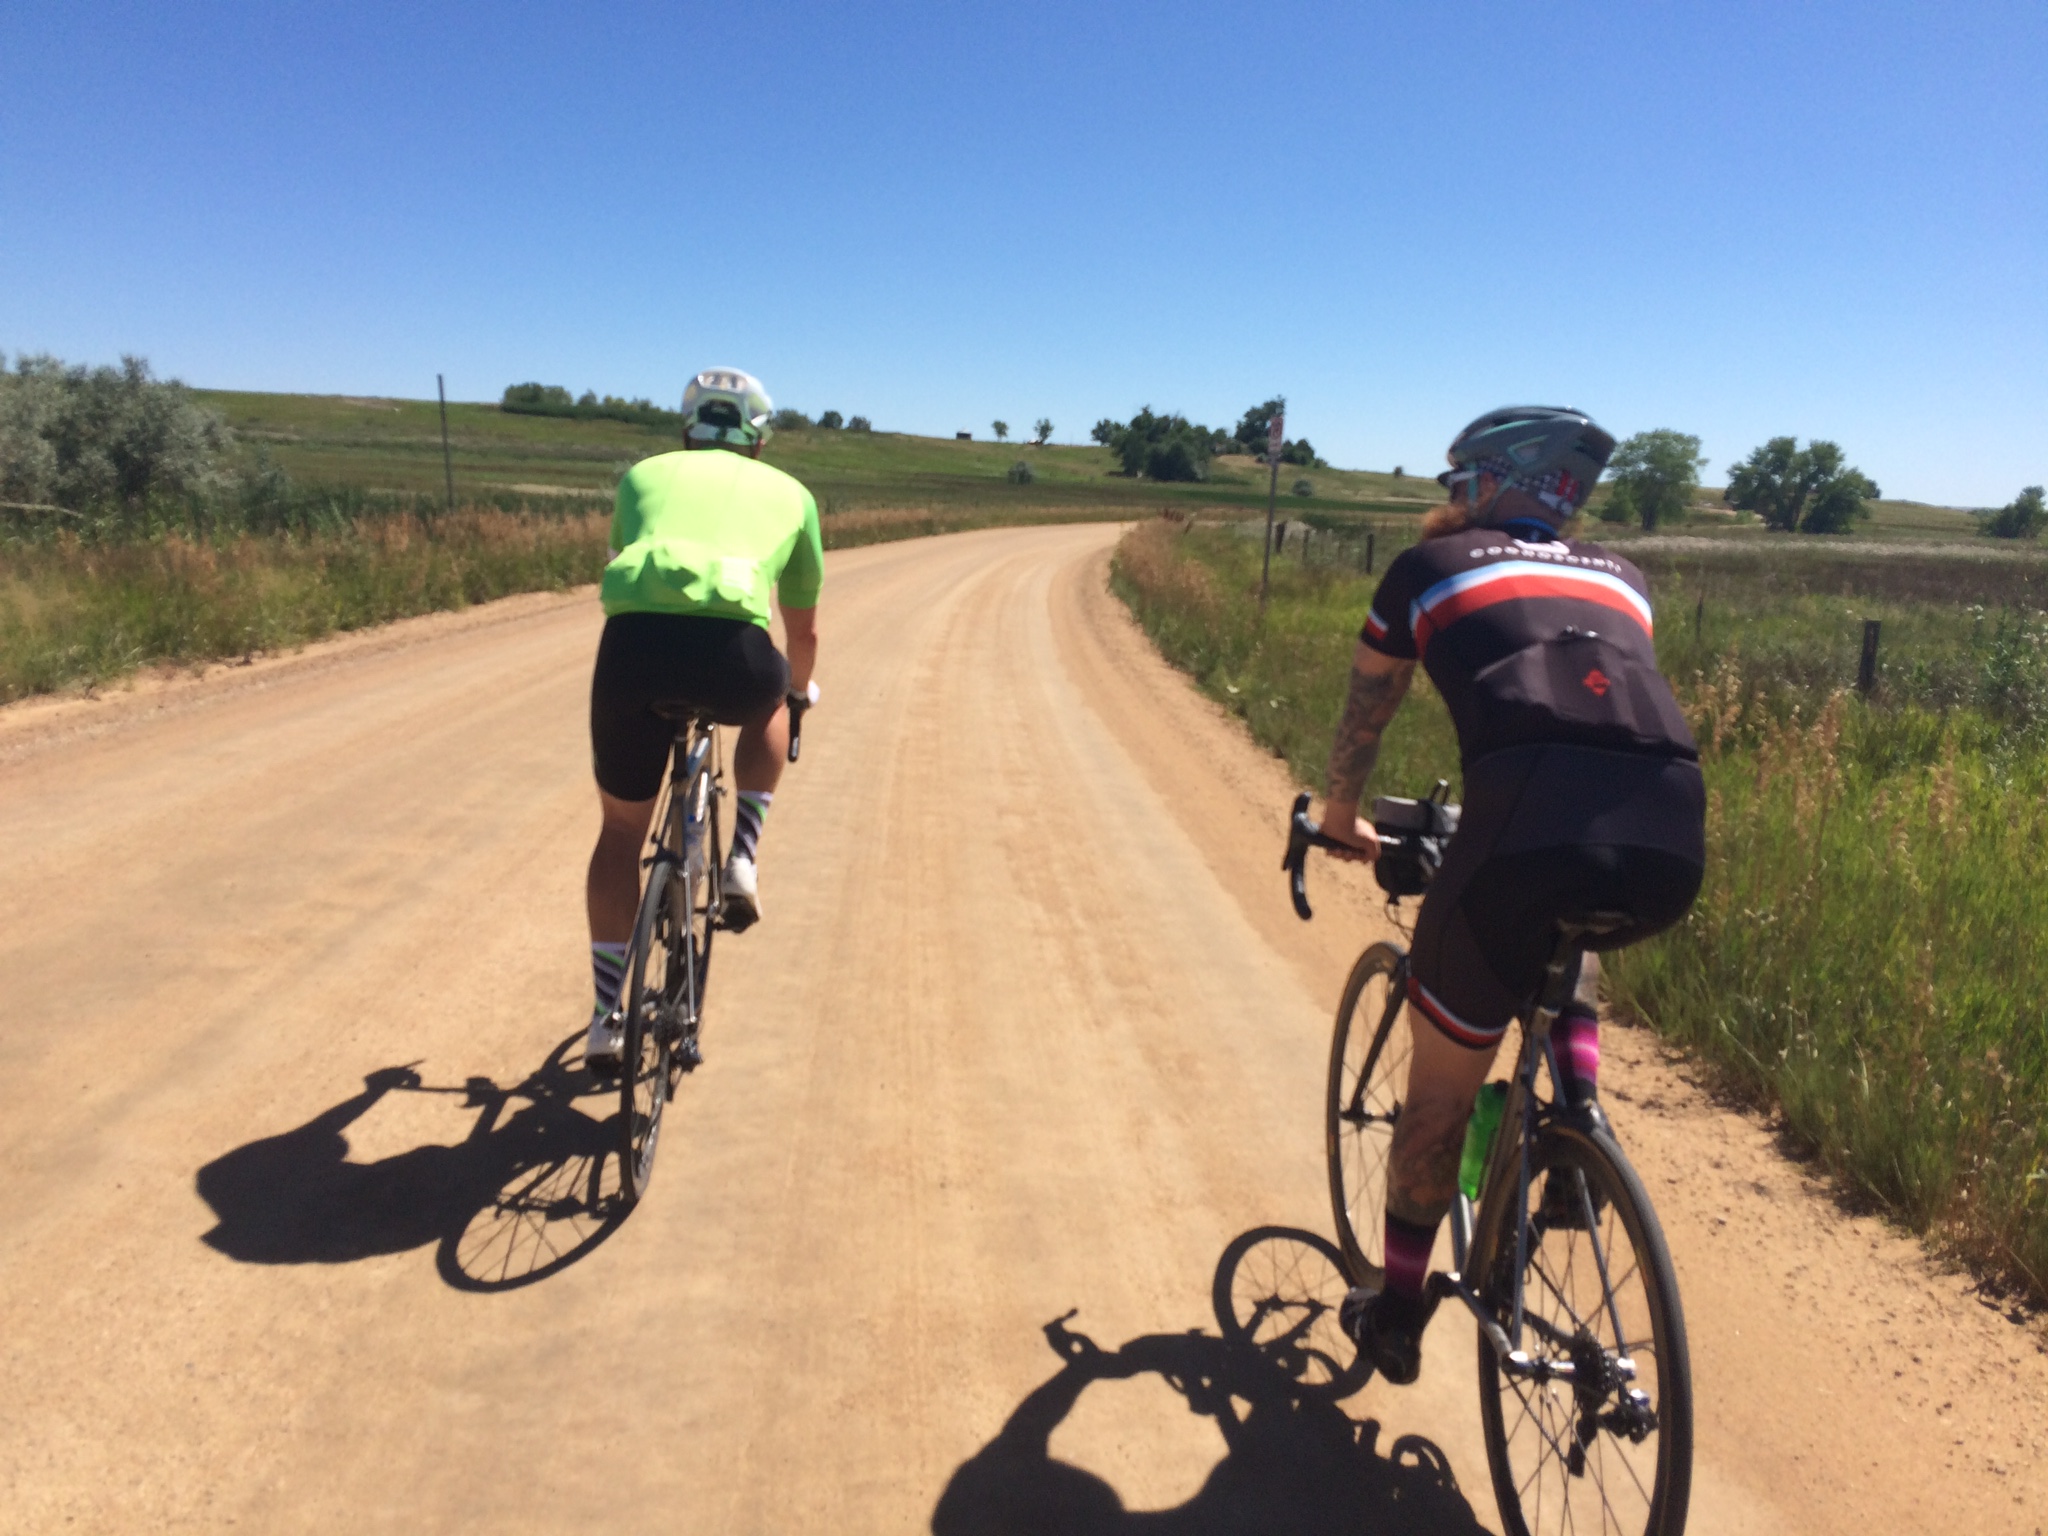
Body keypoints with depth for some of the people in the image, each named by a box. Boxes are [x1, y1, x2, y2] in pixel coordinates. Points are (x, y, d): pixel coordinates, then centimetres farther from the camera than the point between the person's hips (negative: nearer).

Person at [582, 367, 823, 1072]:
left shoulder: (644, 474, 32)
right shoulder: (789, 492, 30)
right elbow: (804, 627, 39)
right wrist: (800, 688, 59)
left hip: (633, 641, 1)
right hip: (733, 649, -1)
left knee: (622, 828, 22)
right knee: (770, 701, 38)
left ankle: (607, 1014, 26)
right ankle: (744, 858, 24)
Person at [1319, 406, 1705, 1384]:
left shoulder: (1430, 567, 23)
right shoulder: (1618, 579, 32)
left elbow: (1361, 723, 32)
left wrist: (1341, 823, 51)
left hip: (1530, 821, -4)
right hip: (1673, 843, 4)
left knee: (1441, 1090, 17)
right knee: (1566, 929, 41)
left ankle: (1396, 1316, 34)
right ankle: (1578, 1101, 20)